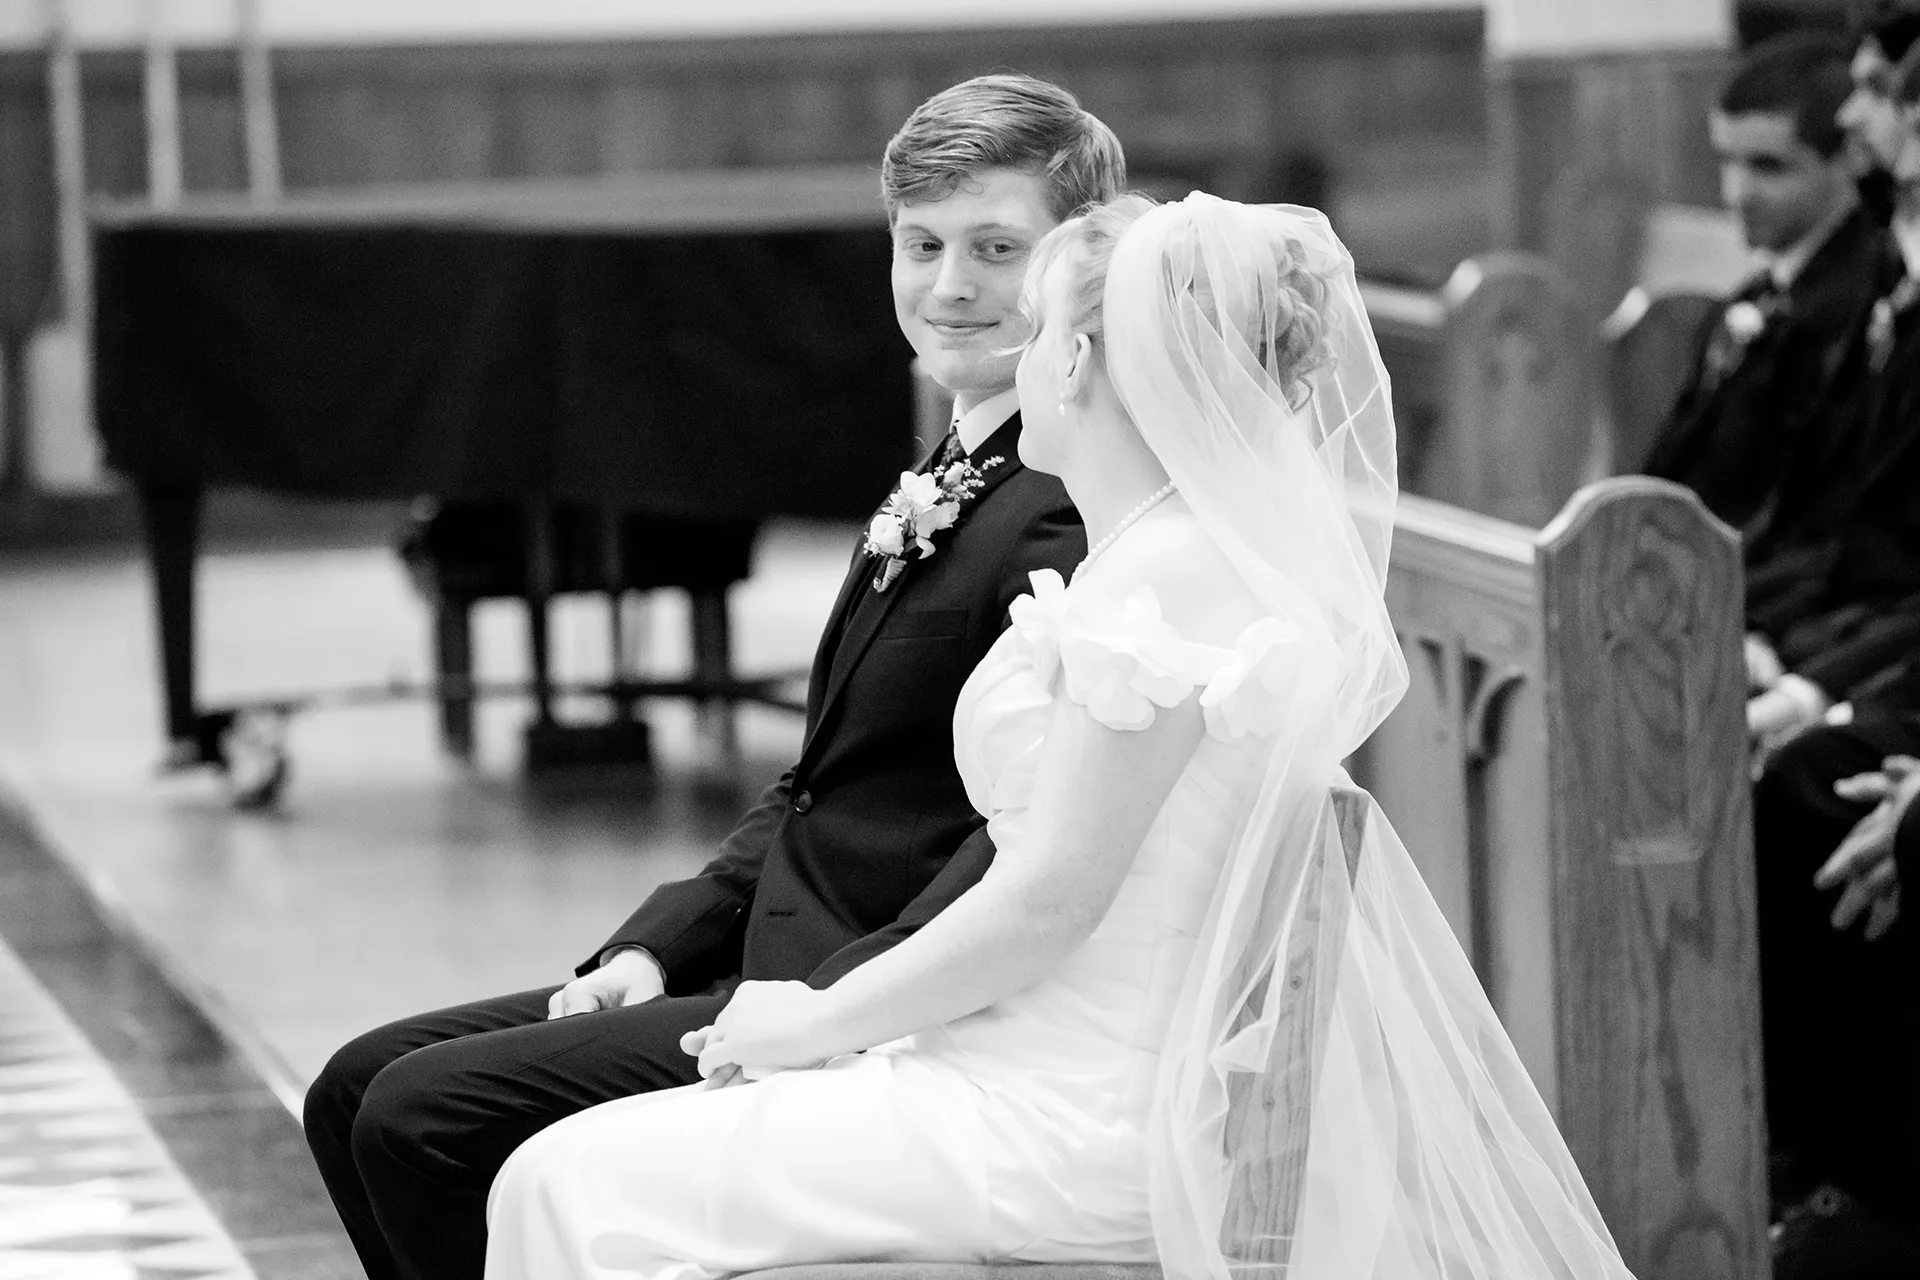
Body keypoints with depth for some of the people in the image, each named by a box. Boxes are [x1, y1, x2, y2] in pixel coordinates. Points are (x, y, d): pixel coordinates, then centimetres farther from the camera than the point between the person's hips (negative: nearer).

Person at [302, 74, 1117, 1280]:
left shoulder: (1076, 512, -17)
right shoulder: (952, 487, 17)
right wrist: (656, 948, 7)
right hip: (786, 971, 10)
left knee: (426, 1121, -16)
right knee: (359, 1090, 7)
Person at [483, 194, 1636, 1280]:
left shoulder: (1158, 581, -18)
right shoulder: (1216, 558, 13)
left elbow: (1050, 895, -20)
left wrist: (818, 1020, -7)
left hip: (1090, 1122, -10)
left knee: (576, 1185, -8)